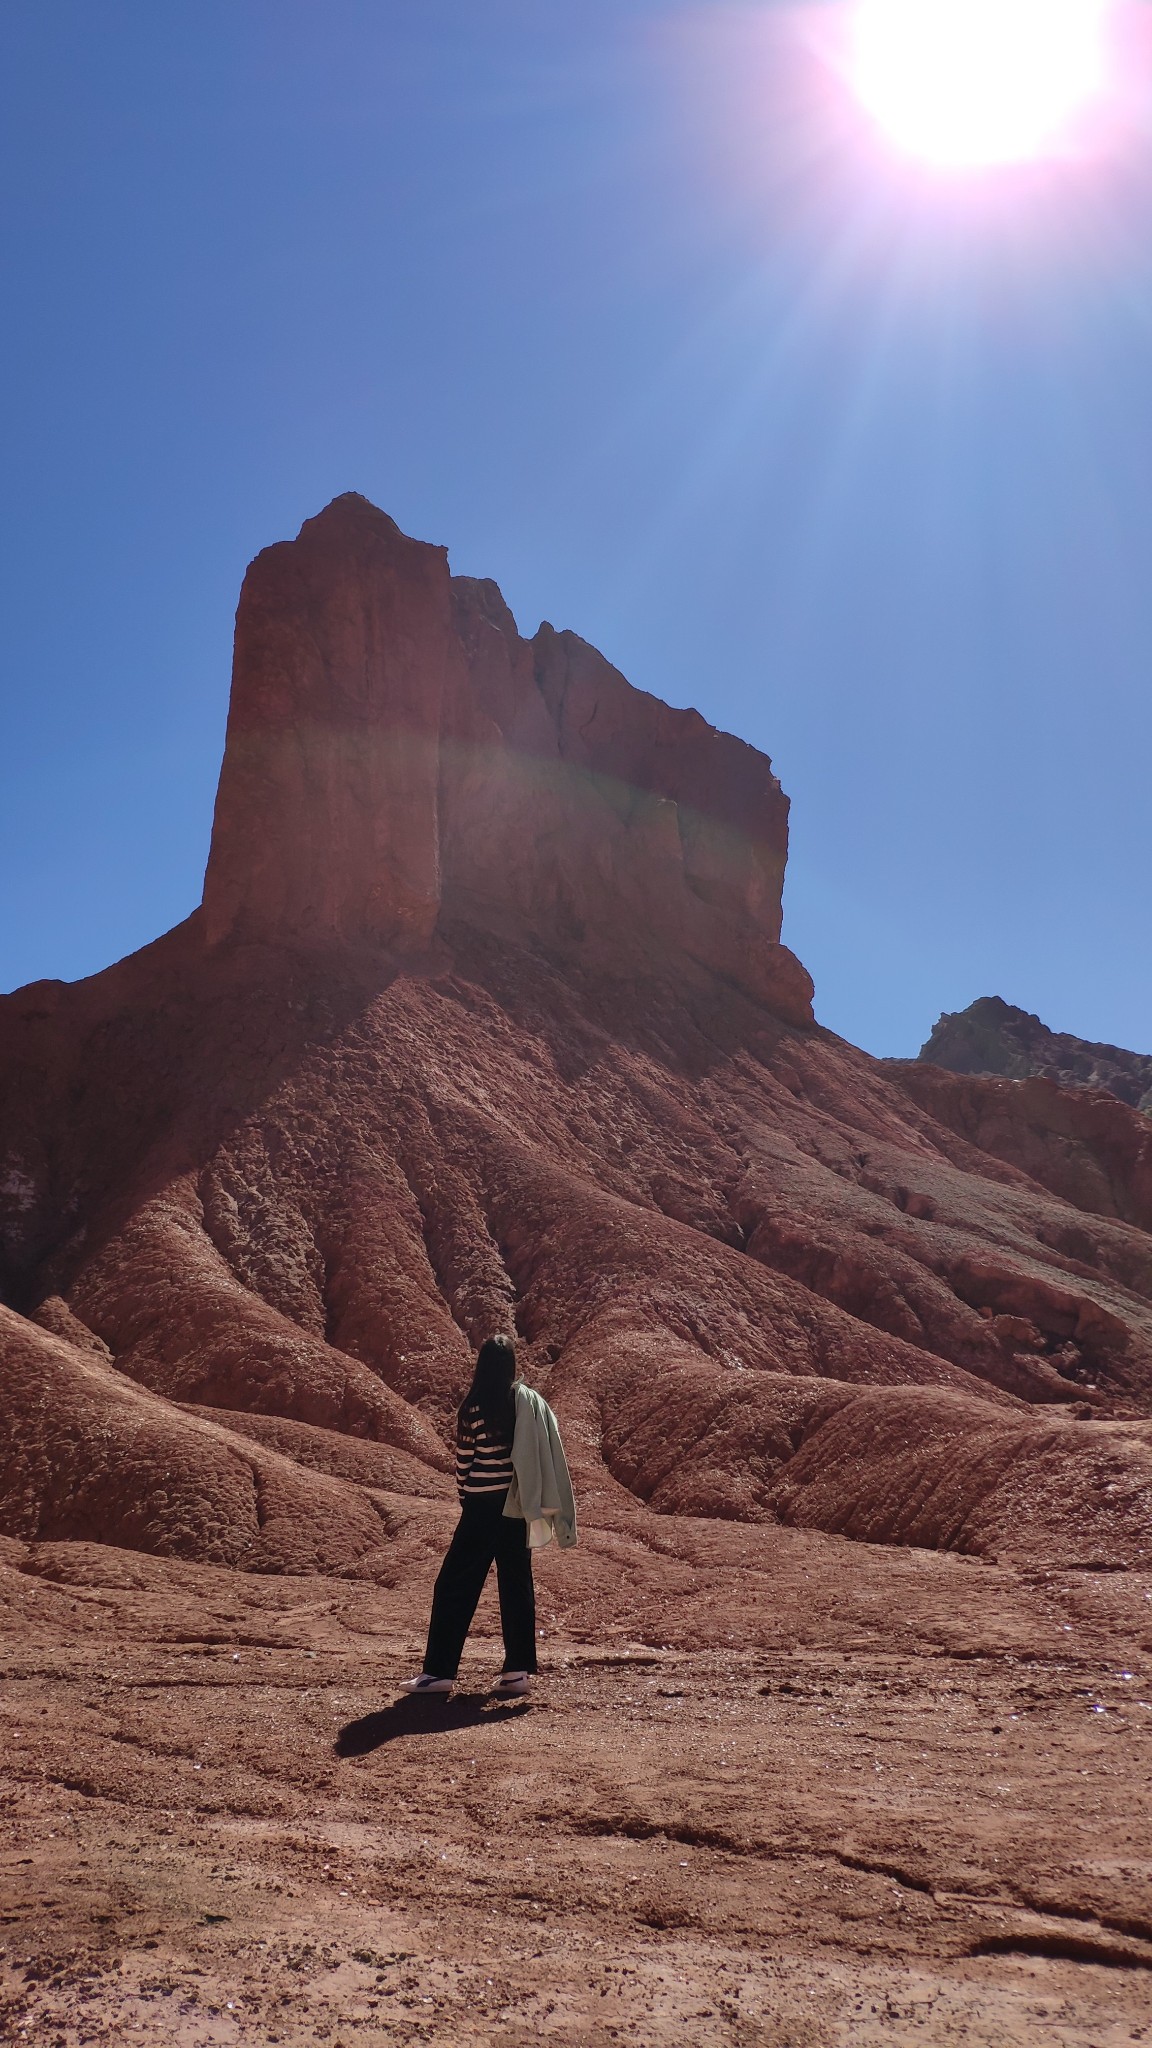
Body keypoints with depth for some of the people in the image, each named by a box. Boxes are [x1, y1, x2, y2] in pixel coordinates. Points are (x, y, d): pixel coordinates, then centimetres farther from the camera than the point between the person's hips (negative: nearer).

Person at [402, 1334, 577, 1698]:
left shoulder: (474, 1409, -11)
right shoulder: (532, 1401, 0)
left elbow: (464, 1462, -5)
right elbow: (551, 1458, 1)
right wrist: (561, 1521, 8)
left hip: (483, 1507, -4)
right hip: (519, 1507, 5)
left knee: (455, 1586, 3)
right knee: (517, 1585, 13)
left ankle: (439, 1671, 4)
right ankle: (519, 1668, 13)